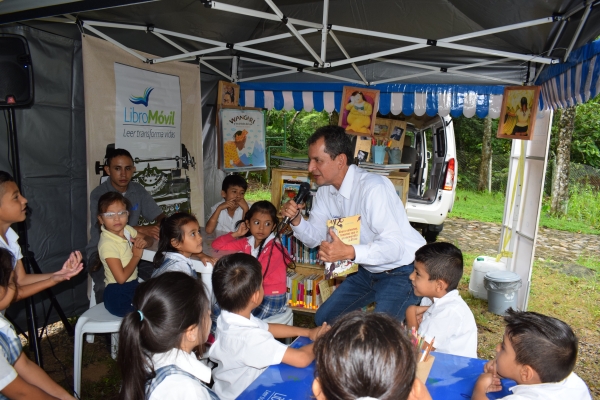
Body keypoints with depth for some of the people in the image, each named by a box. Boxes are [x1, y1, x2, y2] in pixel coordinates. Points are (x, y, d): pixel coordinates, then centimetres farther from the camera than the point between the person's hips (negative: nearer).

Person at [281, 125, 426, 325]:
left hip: (402, 271, -7)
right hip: (368, 270, 8)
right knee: (324, 319, 14)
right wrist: (296, 220, -19)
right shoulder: (326, 190, -4)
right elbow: (315, 238, 0)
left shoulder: (373, 188, -29)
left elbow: (394, 246, -33)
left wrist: (349, 252, -47)